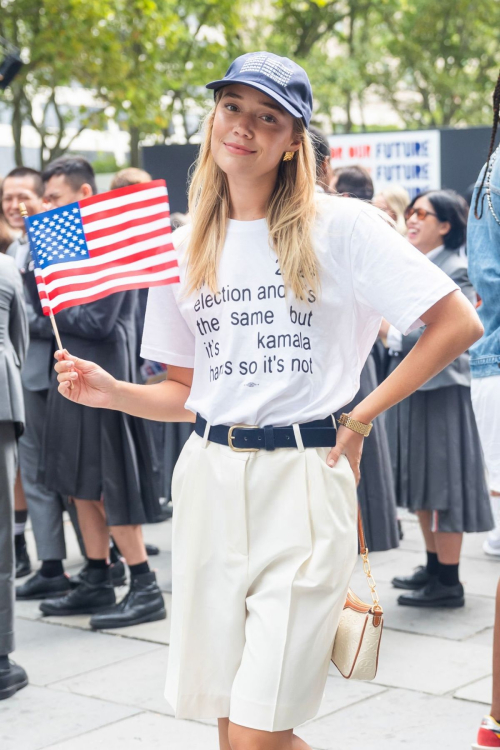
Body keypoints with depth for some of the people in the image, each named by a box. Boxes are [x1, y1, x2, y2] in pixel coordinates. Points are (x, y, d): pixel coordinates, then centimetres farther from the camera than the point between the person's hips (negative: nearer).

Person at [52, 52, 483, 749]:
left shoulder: (338, 226, -3)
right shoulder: (185, 247, 12)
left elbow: (459, 324, -6)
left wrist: (360, 419, -6)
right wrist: (110, 391, -3)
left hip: (303, 481, -5)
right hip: (210, 480, 5)